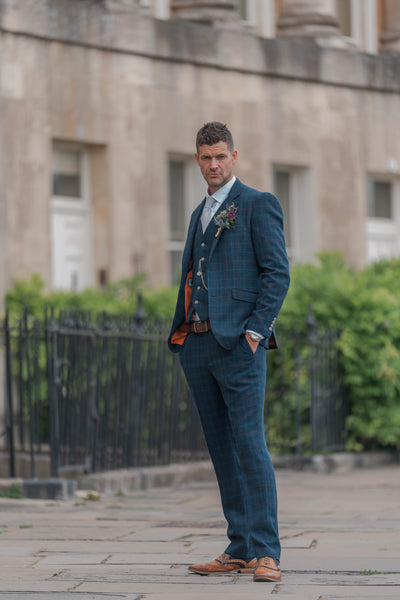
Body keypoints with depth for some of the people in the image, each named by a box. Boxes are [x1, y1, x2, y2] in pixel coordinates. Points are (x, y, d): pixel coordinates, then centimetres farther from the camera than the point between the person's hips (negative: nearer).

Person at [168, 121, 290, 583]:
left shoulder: (258, 205, 0)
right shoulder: (200, 214, 23)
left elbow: (277, 273, -6)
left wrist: (255, 330, -14)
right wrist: (180, 333, 13)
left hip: (238, 342, -7)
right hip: (196, 344, 7)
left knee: (250, 444, -12)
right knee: (222, 450, 7)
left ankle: (266, 552, -13)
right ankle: (239, 549, 10)